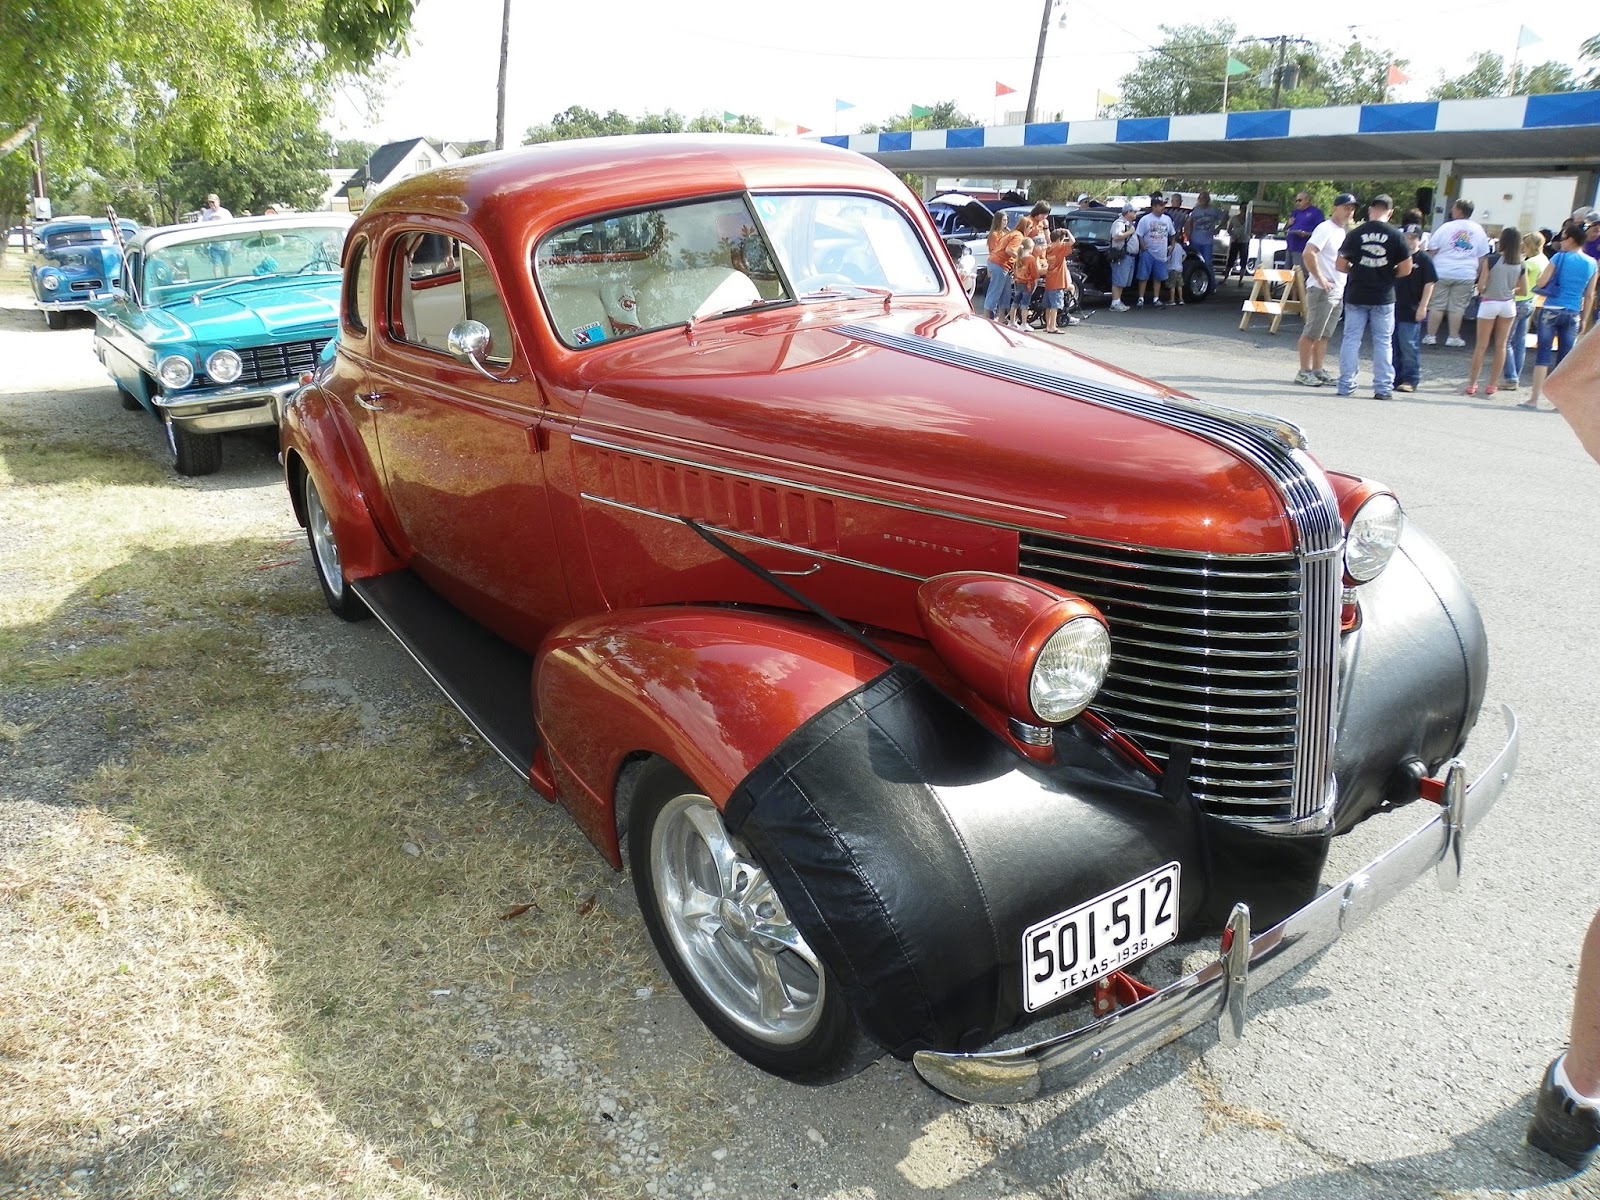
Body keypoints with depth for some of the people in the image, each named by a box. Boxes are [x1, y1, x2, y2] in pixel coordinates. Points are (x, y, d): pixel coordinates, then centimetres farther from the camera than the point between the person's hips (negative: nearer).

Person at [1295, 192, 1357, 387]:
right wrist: (1320, 278, -21)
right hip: (1321, 290, -9)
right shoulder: (1325, 229, -10)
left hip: (1338, 291, 9)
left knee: (1324, 334, 11)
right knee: (1312, 333, -6)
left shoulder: (1342, 232, 19)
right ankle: (1304, 372, -3)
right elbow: (1308, 254, -22)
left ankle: (1317, 371, 15)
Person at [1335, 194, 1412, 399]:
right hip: (1383, 297, 0)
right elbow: (1406, 269, -4)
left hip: (1356, 296, 0)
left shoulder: (1355, 234, -4)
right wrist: (1389, 274, 14)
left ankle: (1346, 385, 7)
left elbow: (1340, 265, -3)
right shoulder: (1395, 235, -5)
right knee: (1383, 342, 7)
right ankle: (1383, 388, 8)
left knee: (1351, 339, 7)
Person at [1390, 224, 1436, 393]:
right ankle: (1396, 378, 18)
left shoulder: (1424, 259, -4)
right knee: (1394, 346, 9)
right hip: (1395, 308, 6)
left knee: (1409, 346, -5)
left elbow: (1429, 284, -6)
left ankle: (1411, 379, 0)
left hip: (1411, 311, -6)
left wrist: (1423, 306, -11)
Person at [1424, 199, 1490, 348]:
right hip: (1466, 275, 2)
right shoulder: (1478, 230, 6)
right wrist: (1478, 276, 18)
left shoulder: (1446, 227, -5)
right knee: (1457, 307, 6)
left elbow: (1432, 250, -2)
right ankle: (1454, 337, 9)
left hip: (1442, 273, -2)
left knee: (1438, 306, 4)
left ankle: (1430, 336, 6)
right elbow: (1482, 257, 10)